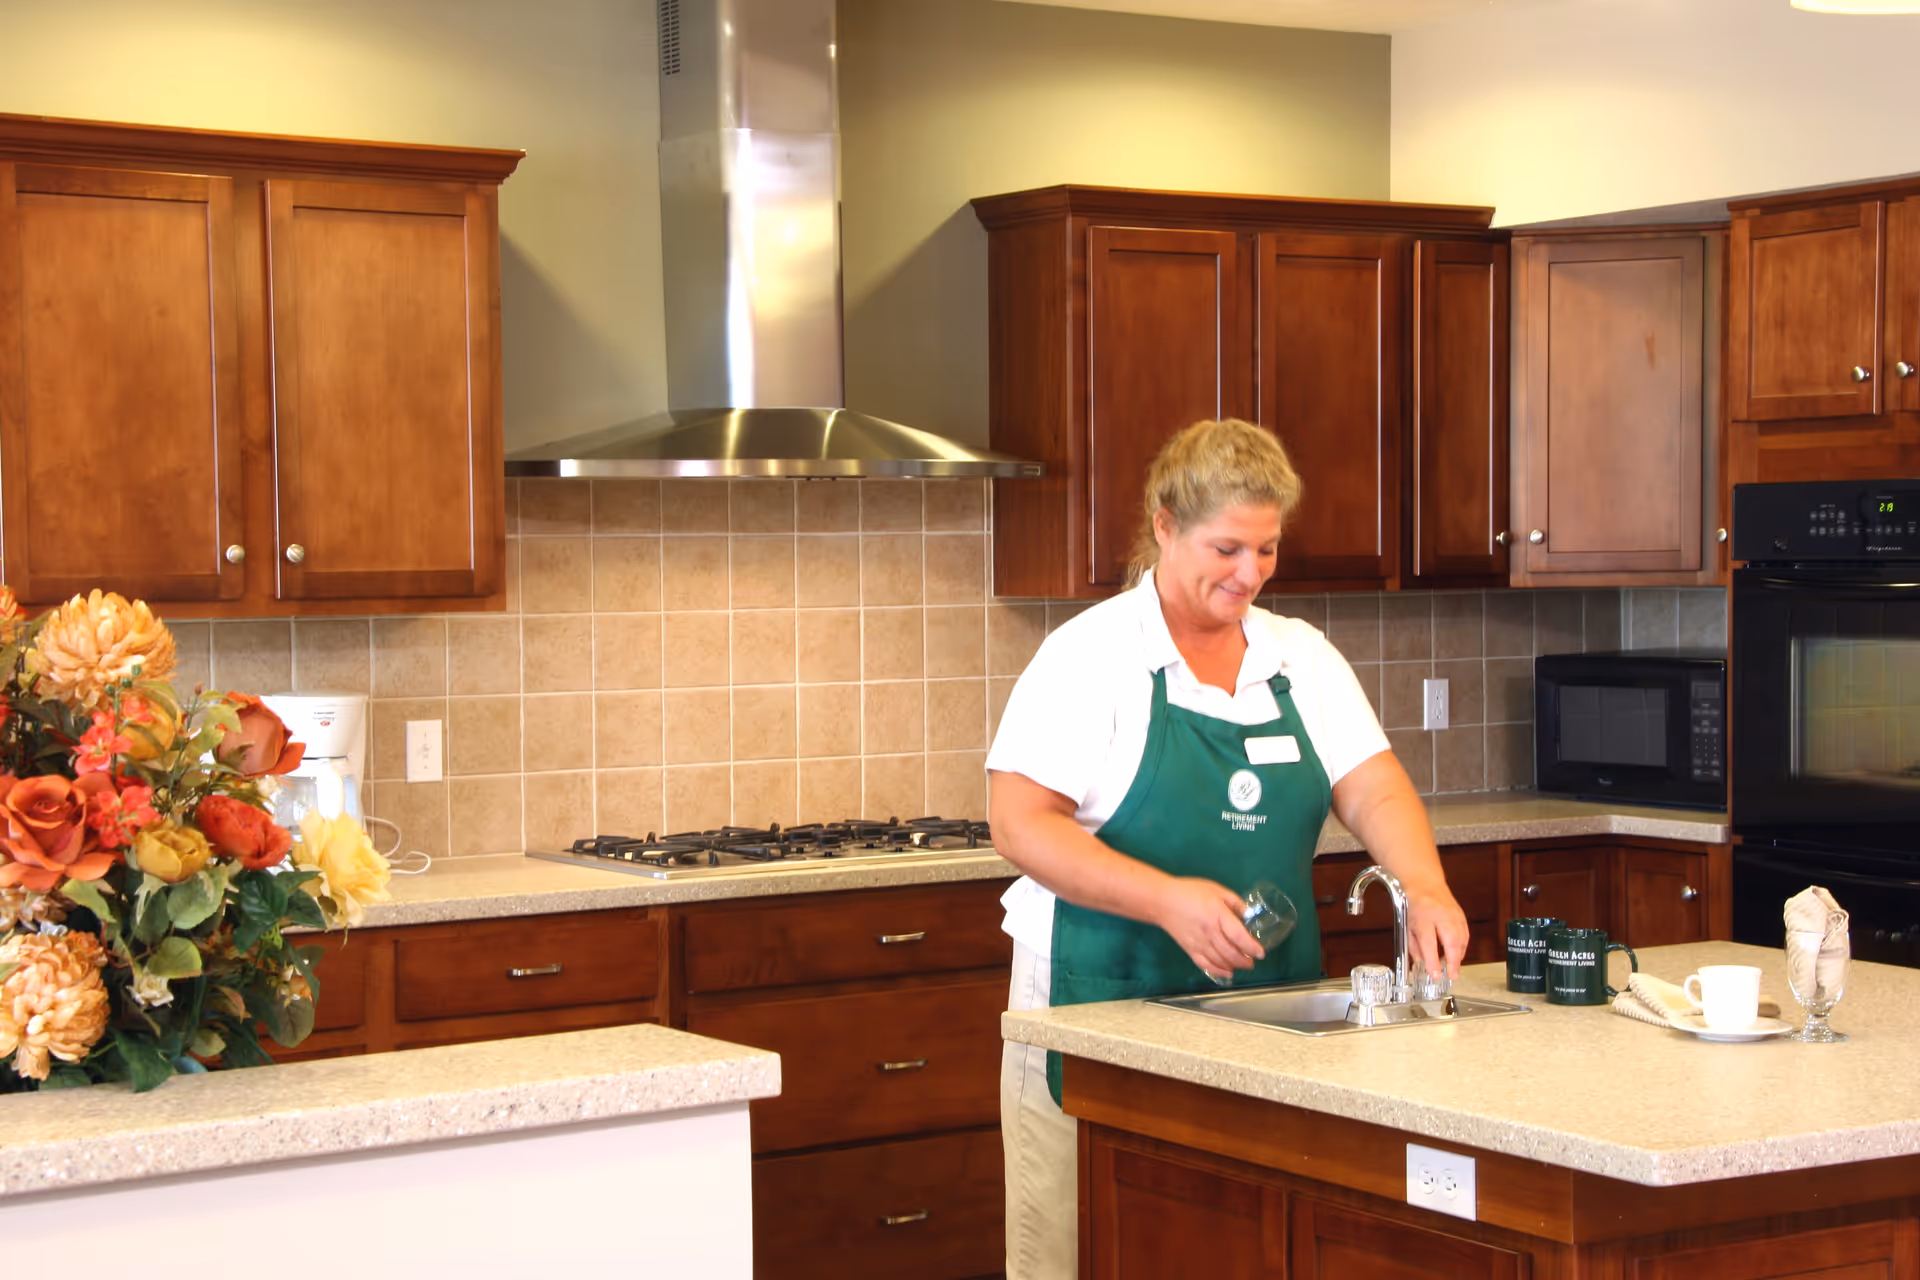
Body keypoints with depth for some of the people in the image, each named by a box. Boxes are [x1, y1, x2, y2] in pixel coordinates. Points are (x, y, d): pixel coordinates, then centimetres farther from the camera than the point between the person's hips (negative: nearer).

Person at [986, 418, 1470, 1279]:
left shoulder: (1302, 657, 10)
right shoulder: (1092, 653, -6)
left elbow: (1374, 791, 1)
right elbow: (1019, 824, -13)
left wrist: (1424, 888, -20)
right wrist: (1167, 899, -24)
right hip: (1104, 1011, -4)